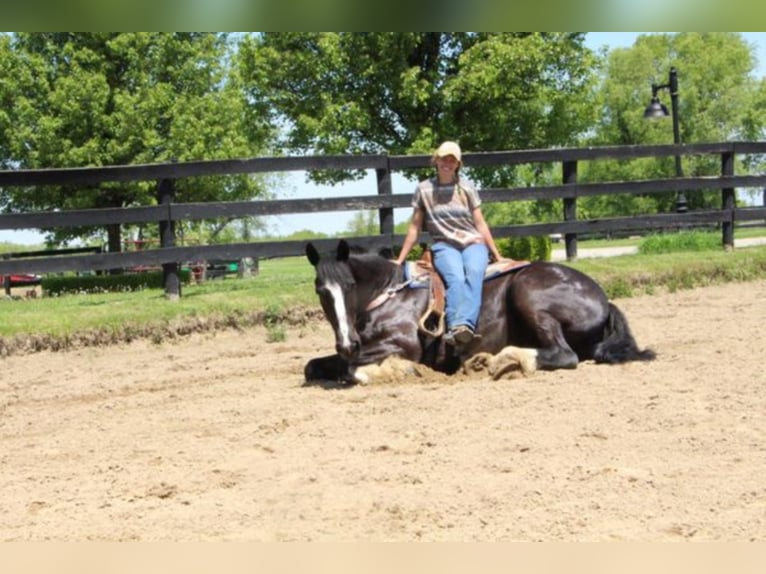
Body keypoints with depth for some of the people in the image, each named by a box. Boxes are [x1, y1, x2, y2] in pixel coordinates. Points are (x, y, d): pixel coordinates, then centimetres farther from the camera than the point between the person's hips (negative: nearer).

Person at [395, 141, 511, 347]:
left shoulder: (467, 188, 10)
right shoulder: (423, 189, 7)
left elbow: (480, 224, 13)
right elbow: (414, 227, 11)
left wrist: (497, 256, 11)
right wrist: (400, 260, 10)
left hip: (473, 243, 1)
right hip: (444, 246, -1)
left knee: (474, 272, -34)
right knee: (455, 277, -34)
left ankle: (465, 325, -54)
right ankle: (456, 327, -52)